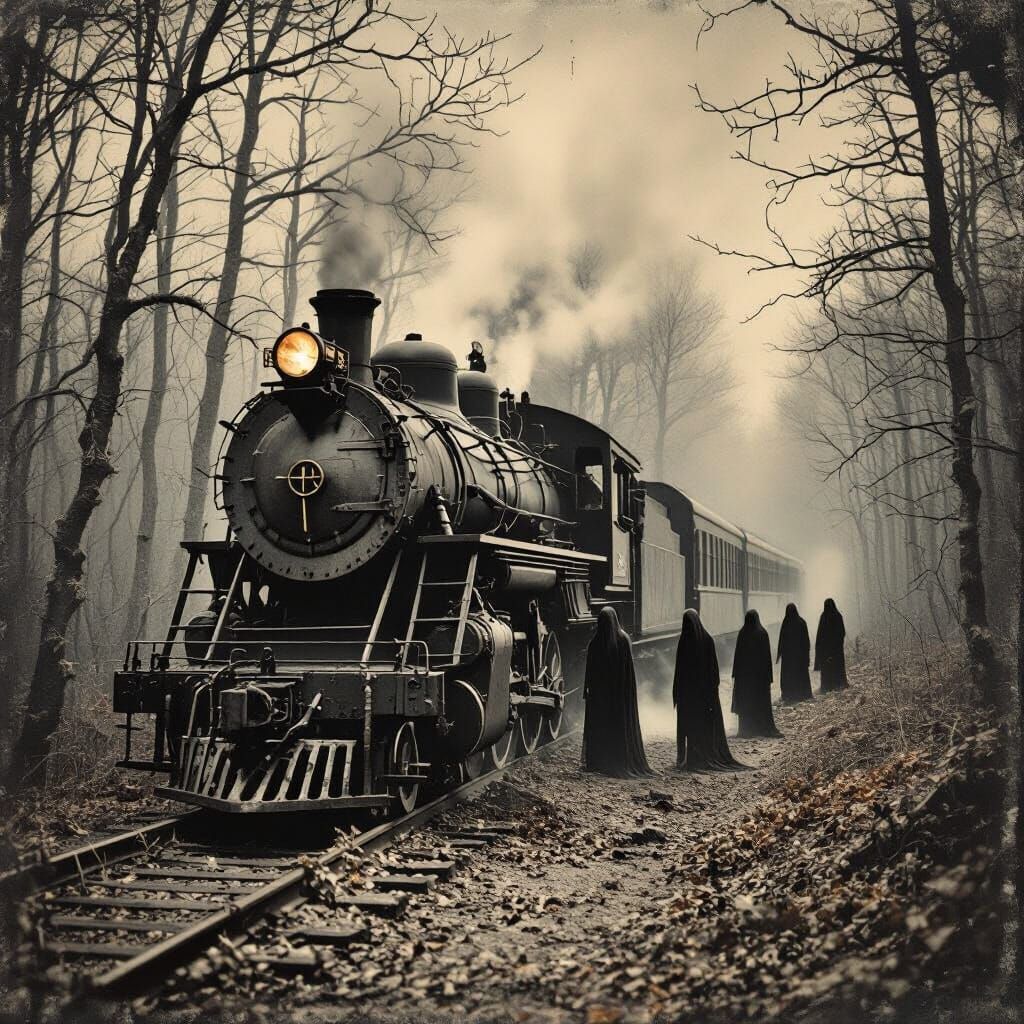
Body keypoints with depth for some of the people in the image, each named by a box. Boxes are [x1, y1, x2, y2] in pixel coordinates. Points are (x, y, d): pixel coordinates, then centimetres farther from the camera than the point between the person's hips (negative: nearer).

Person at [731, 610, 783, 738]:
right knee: (762, 700, 5)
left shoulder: (742, 634, -7)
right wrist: (768, 675, 1)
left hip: (744, 671, 0)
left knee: (745, 701, 6)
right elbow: (767, 655, -5)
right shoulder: (763, 633, -7)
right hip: (760, 671, 0)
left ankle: (746, 729, 5)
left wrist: (735, 674, 1)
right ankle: (765, 728, 1)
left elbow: (738, 655, -5)